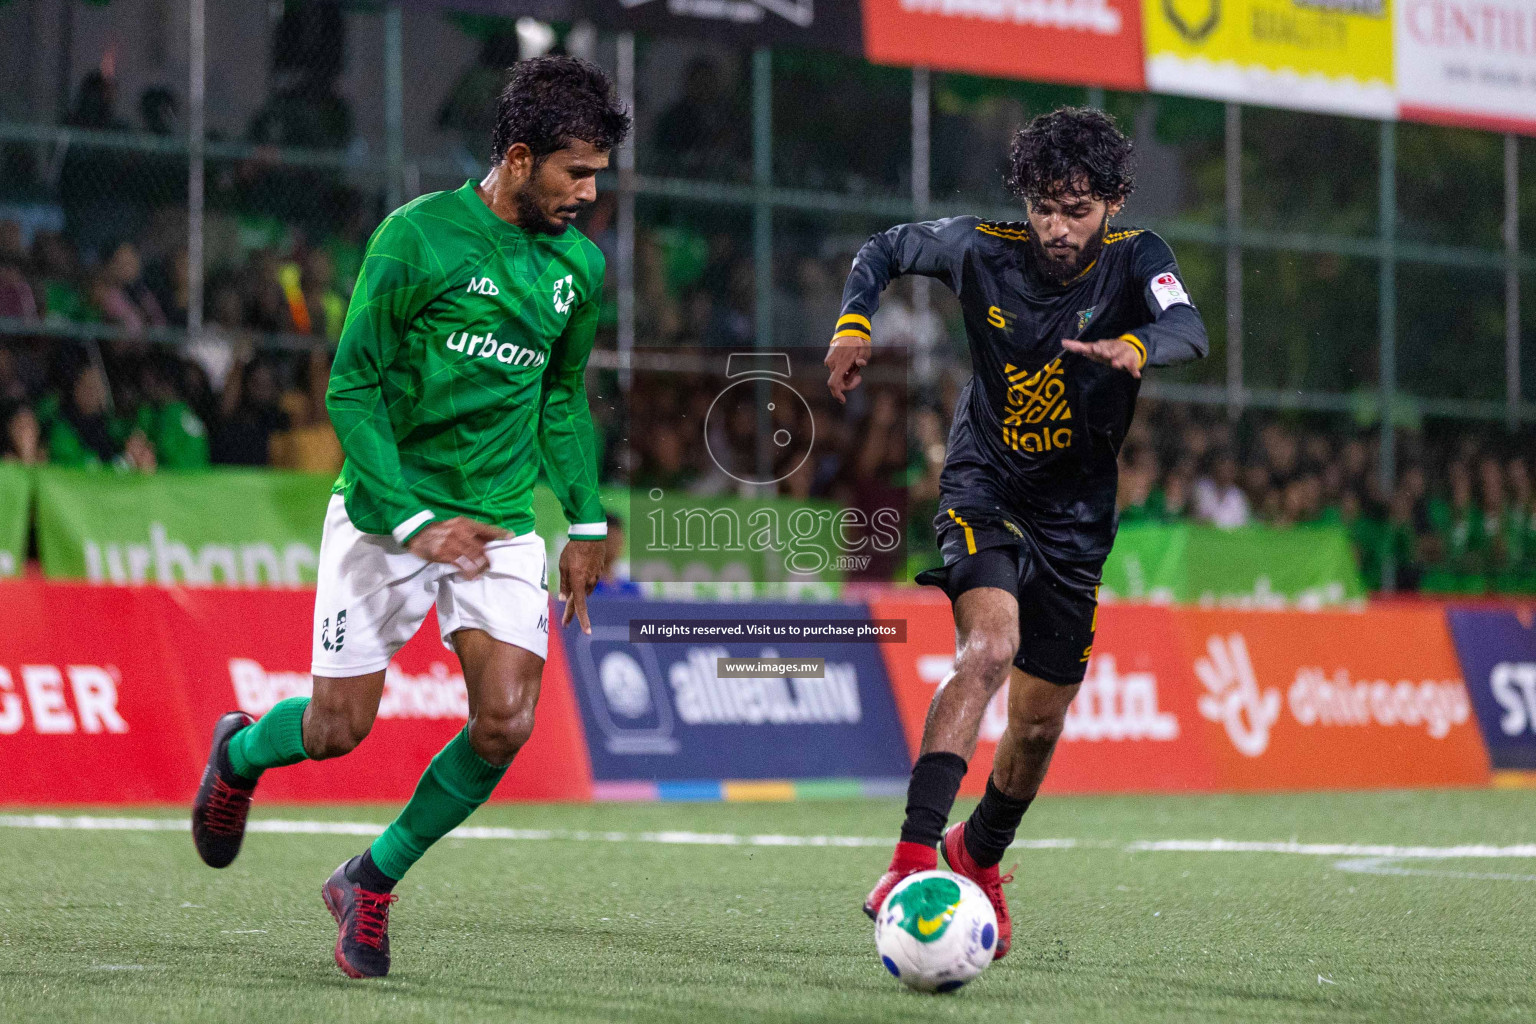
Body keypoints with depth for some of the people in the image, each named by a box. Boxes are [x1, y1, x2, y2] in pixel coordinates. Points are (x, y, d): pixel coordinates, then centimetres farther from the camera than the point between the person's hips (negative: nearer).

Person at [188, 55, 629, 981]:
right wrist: (413, 521, -19)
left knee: (507, 724, -12)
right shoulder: (418, 237, -13)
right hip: (387, 512, -4)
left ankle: (373, 881, 9)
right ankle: (239, 752, 36)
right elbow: (352, 387, -11)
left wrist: (587, 522, 15)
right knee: (338, 730, -1)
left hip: (502, 523, 4)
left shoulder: (581, 267, 5)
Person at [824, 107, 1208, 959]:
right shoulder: (983, 250, -10)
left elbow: (1188, 329, -31)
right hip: (983, 491, -2)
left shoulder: (1134, 259, -11)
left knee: (1039, 725, 9)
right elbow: (884, 250, 8)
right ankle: (914, 858, -36)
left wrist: (1134, 348, -54)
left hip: (1076, 515, 2)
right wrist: (853, 325, -11)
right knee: (989, 648, -30)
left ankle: (978, 857, 38)